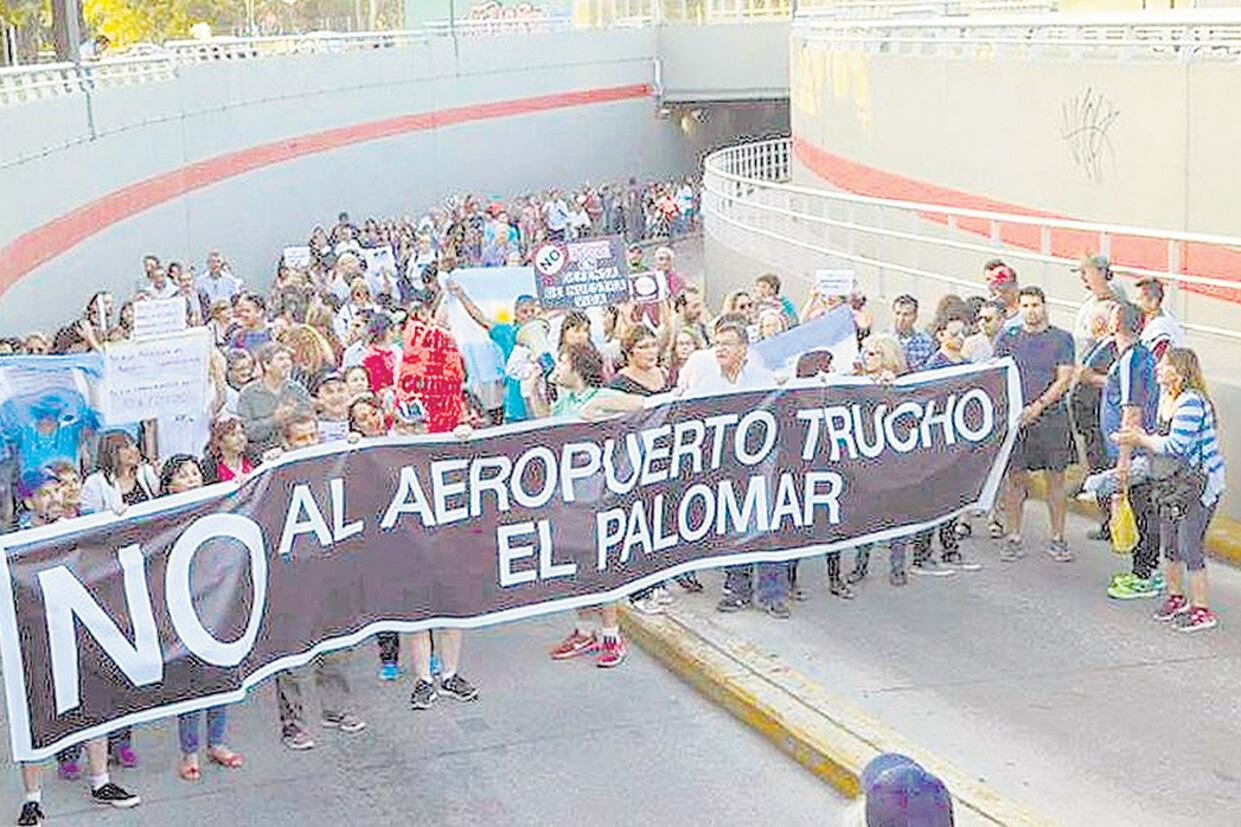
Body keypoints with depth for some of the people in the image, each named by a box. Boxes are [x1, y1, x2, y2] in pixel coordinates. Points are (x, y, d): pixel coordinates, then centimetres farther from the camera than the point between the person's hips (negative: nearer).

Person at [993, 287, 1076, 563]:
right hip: (1015, 417, 1)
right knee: (1015, 478, 2)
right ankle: (1013, 538, 10)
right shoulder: (1007, 338, 9)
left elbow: (1064, 379, -3)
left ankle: (1057, 540, 11)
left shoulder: (1062, 338, 4)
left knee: (1056, 478, 3)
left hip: (1052, 418, -1)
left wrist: (1038, 406, -13)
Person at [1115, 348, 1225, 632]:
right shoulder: (1166, 397, 6)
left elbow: (1174, 447, -25)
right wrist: (1140, 435, -4)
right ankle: (1176, 597, 31)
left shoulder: (1191, 403, -22)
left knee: (1190, 546, -7)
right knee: (1169, 543, 14)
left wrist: (1140, 439, -16)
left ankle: (1202, 610, 4)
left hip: (1201, 483, -9)